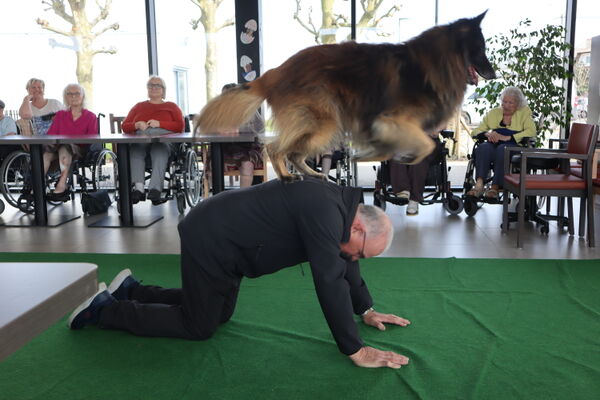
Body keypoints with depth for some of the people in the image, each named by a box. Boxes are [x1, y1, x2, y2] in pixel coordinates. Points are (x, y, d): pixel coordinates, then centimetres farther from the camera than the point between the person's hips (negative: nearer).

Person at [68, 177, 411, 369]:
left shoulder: (336, 203, 3)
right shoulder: (325, 211, -27)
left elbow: (345, 263, 16)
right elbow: (330, 280, -31)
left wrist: (367, 310, 18)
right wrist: (355, 350, -26)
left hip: (223, 236, 10)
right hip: (210, 239, -10)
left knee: (219, 314, 22)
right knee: (198, 327, 3)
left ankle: (132, 291, 32)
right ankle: (104, 310, 14)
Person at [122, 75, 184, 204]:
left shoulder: (171, 106, 27)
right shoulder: (139, 106, 34)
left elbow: (180, 126, 9)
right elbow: (124, 126, 24)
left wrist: (159, 124, -5)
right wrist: (136, 125, 1)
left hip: (163, 139, -2)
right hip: (139, 140, 2)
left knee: (160, 150, -39)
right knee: (135, 150, -35)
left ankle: (155, 189, -53)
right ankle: (138, 187, -49)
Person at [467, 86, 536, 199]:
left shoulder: (524, 112, 14)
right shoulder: (493, 113, 21)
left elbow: (531, 131, -5)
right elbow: (475, 132, 14)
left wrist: (507, 137, -14)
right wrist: (487, 134, -9)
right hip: (493, 146, 2)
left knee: (502, 149, -36)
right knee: (483, 147, -32)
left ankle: (495, 187, -40)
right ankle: (479, 184, -45)